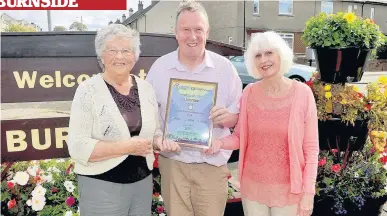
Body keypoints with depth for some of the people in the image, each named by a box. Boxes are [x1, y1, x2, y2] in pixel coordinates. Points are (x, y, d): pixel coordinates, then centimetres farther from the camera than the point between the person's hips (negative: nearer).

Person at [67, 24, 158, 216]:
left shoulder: (145, 88, 3)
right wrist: (127, 147, -21)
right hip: (101, 185, -4)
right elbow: (78, 147, -18)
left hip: (143, 182, 5)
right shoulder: (88, 90, -12)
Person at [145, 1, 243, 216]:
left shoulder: (225, 67, -1)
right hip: (172, 164, 0)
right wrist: (158, 138, -14)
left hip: (213, 165, 0)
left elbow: (240, 114, 4)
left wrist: (227, 117, -18)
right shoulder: (159, 67, 0)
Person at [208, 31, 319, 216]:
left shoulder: (302, 93, -10)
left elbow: (311, 148, -7)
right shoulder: (249, 93, -3)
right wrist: (220, 142, -16)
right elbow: (239, 137, 4)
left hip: (288, 189, -2)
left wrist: (308, 191, -9)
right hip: (252, 186, 2)